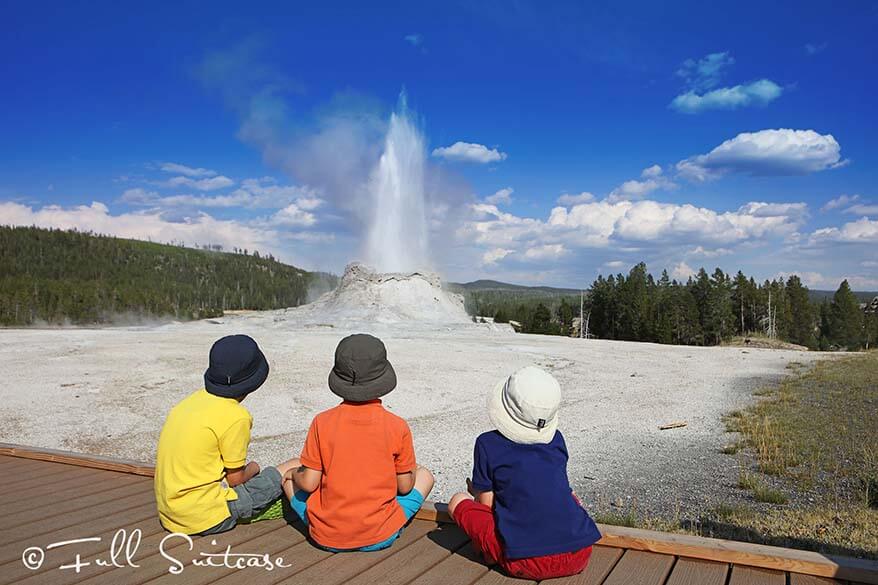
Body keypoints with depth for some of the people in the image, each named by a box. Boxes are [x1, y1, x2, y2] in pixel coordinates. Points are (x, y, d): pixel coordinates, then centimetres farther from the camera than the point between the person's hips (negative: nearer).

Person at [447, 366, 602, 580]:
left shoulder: (488, 444, -2)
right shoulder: (556, 439, 10)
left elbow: (487, 504, 2)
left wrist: (477, 493, 27)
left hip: (525, 563, -3)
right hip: (578, 559, 4)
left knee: (458, 501, 13)